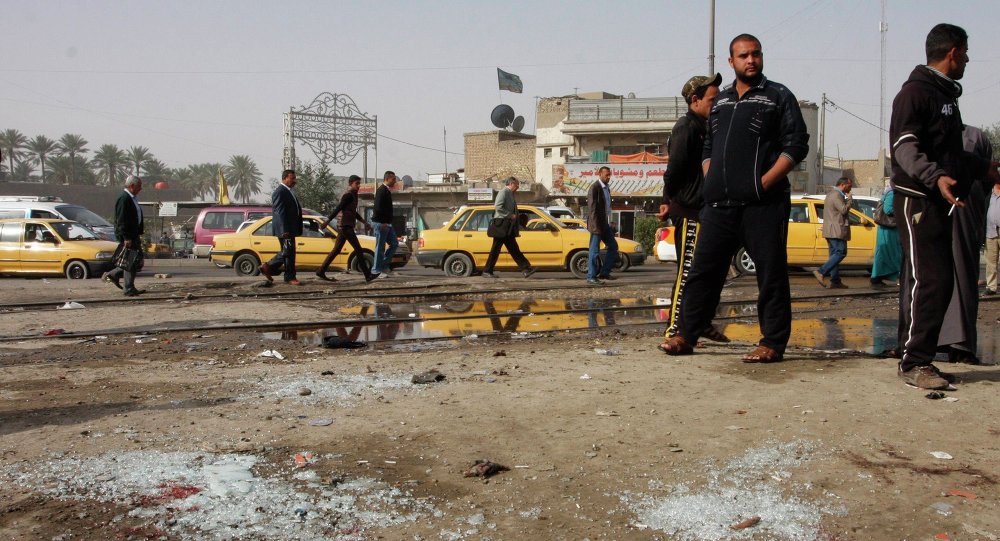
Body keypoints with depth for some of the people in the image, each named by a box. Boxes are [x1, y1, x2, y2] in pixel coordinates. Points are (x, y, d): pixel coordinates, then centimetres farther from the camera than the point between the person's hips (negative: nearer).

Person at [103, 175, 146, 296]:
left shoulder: (131, 198, 15)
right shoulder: (123, 198, -16)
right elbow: (121, 220, -21)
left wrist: (139, 234, 19)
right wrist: (126, 238, -23)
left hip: (133, 235, 10)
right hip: (126, 236, -10)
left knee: (137, 259, 13)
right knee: (130, 261, -5)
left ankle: (113, 275, 23)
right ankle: (129, 289, 2)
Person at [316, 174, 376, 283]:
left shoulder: (353, 195, 19)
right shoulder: (348, 195, -11)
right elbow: (338, 209, -16)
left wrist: (363, 221, 23)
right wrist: (327, 221, -20)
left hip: (345, 227, 10)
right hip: (346, 226, -10)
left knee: (336, 250, 8)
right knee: (358, 250, -8)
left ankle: (321, 272, 7)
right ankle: (368, 275, -7)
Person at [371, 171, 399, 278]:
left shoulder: (387, 191, 17)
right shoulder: (381, 190, -14)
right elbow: (378, 207, -23)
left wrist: (388, 222, 16)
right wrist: (383, 223, -22)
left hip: (386, 224, 10)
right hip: (381, 223, -10)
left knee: (394, 244, 10)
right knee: (380, 247, -4)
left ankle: (384, 265, 14)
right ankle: (376, 270, 2)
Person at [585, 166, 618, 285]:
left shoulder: (607, 188, 15)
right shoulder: (595, 187, -13)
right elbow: (592, 208, -18)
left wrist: (608, 223, 14)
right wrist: (596, 226, -22)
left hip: (605, 224, 9)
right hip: (596, 224, -9)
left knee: (613, 246, 12)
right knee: (594, 251, -5)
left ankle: (604, 272, 17)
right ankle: (591, 277, 1)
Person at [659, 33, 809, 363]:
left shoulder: (778, 96, 5)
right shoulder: (720, 101, 21)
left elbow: (797, 144, -3)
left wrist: (765, 181, -11)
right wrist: (710, 180, 8)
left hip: (763, 204, -5)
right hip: (718, 204, 5)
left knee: (771, 274, -1)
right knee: (703, 270, 5)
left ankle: (773, 343, 5)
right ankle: (687, 335, 12)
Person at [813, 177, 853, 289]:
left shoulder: (831, 193, 22)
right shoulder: (837, 195, -12)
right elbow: (844, 210, -18)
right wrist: (849, 199, -6)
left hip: (831, 230, 11)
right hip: (837, 230, -11)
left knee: (835, 254, 8)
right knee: (841, 252, -13)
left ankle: (835, 281, 5)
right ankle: (821, 272, -21)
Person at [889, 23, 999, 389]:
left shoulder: (947, 94, 22)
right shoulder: (915, 92, -8)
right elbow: (905, 148, -20)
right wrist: (936, 177, -34)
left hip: (940, 202, 10)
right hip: (917, 199, -10)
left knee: (939, 283, 8)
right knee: (928, 282, -13)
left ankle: (917, 359, 13)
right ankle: (913, 362, -9)